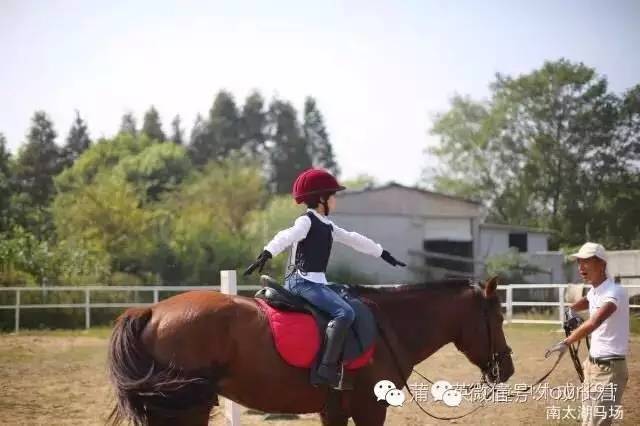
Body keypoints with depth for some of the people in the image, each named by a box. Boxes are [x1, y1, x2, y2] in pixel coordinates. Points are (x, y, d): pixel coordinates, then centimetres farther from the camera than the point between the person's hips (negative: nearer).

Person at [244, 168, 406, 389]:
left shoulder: (327, 226, 17)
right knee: (344, 313, -23)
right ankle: (326, 369, -28)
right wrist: (265, 255, -46)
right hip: (302, 282, -10)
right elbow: (285, 237, -28)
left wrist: (383, 254, 32)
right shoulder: (306, 222, -10)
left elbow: (353, 239, 27)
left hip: (316, 282, 10)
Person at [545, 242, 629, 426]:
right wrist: (572, 309, 10)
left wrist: (566, 343, -50)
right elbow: (585, 302, 33)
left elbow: (594, 323, -39)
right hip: (593, 364, 9)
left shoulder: (614, 292, -21)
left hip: (609, 368, -9)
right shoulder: (594, 291, 7)